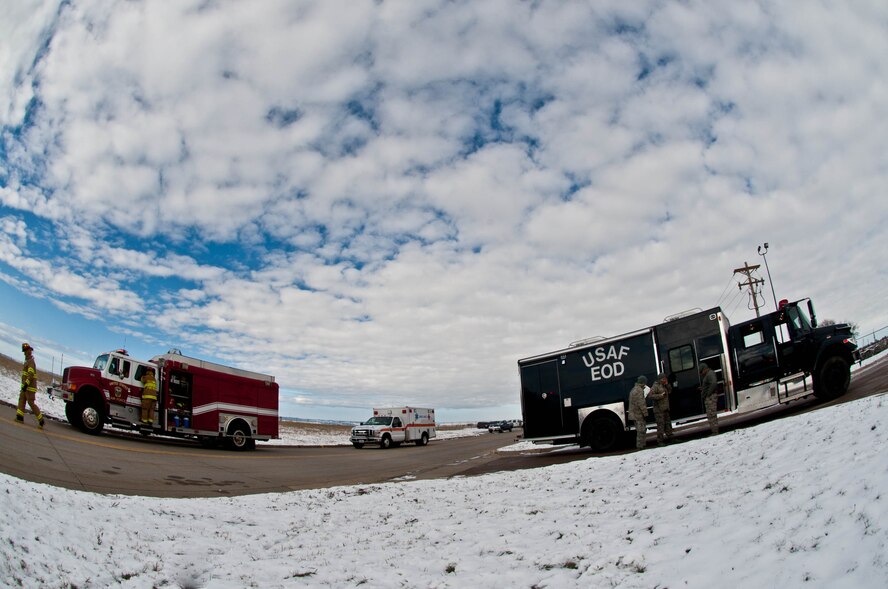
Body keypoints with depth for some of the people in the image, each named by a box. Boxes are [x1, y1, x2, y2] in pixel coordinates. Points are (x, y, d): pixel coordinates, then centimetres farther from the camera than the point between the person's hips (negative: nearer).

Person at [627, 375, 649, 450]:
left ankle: (640, 445, 24)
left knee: (639, 430, 18)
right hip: (639, 415, -10)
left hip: (634, 414, 10)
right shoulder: (639, 390, -18)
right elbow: (641, 404, -22)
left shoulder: (634, 389, 16)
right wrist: (645, 414, -18)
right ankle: (640, 445, -2)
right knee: (641, 430, -4)